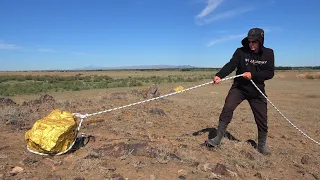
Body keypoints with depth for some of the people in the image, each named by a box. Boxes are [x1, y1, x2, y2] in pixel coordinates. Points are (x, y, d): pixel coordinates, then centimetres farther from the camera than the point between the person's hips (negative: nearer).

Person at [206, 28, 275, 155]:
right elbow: (230, 65, -21)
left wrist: (253, 75, -24)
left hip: (257, 91, 1)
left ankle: (262, 145, 29)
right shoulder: (241, 51, -7)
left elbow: (270, 73, -9)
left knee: (262, 119, 6)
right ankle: (217, 139, -8)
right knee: (227, 109, -18)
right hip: (239, 88, -1)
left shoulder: (268, 53, -2)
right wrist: (219, 75, -40)